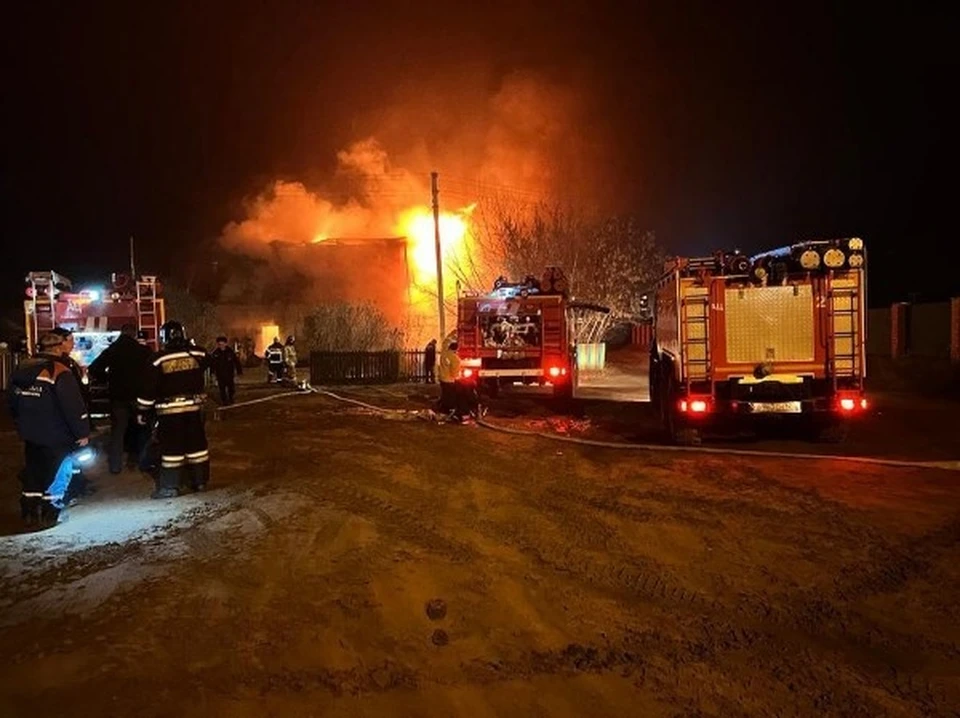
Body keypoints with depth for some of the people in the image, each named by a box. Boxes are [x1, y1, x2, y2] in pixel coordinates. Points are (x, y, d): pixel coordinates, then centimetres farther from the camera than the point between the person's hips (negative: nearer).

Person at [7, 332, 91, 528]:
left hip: (29, 434, 7)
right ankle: (48, 515, 9)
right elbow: (73, 406, -21)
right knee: (57, 474, 5)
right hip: (55, 437, -7)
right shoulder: (60, 372, -19)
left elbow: (12, 402, 17)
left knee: (32, 472, 19)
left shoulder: (21, 368, 6)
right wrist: (82, 432, -11)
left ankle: (29, 512, 26)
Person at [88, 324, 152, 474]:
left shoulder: (111, 350, -1)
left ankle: (115, 466, 6)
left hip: (118, 397, 1)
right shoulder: (144, 351, -6)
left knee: (117, 430, 8)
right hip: (139, 396, -1)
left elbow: (94, 369, -3)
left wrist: (108, 380, 11)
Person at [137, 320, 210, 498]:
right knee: (196, 443, 11)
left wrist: (143, 410, 1)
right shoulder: (197, 354, -1)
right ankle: (200, 481, 19)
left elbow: (148, 389, -7)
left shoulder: (158, 360, -10)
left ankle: (170, 487, 3)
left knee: (171, 447, 1)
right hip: (194, 406, 4)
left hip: (170, 410, -3)